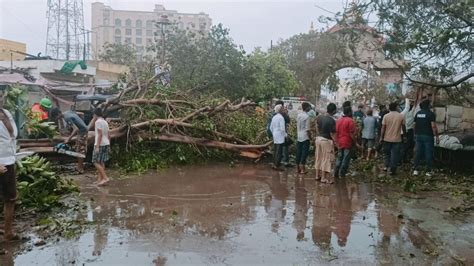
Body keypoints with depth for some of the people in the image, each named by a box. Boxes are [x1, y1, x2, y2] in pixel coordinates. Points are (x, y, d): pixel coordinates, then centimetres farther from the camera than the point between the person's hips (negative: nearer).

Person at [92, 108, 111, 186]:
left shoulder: (98, 122, -10)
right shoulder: (105, 122, 14)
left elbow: (100, 134, -18)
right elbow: (108, 135, 15)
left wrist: (97, 146, -19)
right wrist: (109, 146, 19)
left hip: (100, 144, -8)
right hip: (106, 144, 8)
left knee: (96, 162, -5)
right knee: (101, 162, 10)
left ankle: (105, 177, -13)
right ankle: (99, 179, 11)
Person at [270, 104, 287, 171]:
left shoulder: (274, 117, 10)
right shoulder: (281, 117, -14)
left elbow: (271, 127, 14)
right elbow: (282, 128, -18)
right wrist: (285, 135, -5)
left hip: (275, 136, 9)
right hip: (280, 137, -9)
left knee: (275, 151, 14)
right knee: (279, 152, -4)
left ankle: (274, 164, 20)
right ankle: (277, 166, -3)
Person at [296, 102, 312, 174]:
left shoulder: (298, 115, 7)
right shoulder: (307, 116, -14)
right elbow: (307, 129, -15)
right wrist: (310, 137, -7)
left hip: (299, 137, 7)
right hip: (305, 137, -7)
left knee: (298, 152, 10)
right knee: (304, 152, -1)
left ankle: (297, 168, 16)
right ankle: (302, 169, 0)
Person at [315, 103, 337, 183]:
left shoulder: (320, 117, 1)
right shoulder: (332, 120, -19)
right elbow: (332, 134, -20)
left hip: (319, 139, 7)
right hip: (326, 140, -7)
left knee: (319, 157, 16)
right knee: (326, 159, 4)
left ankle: (317, 175, 25)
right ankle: (324, 178, 10)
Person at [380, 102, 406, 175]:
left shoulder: (386, 116, -5)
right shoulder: (401, 116, -5)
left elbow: (383, 128, -5)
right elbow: (403, 127, 2)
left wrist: (381, 137, 3)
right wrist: (405, 134, 19)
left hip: (387, 139, 1)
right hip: (397, 139, -1)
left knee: (387, 153, 19)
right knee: (394, 154, 4)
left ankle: (386, 166, 18)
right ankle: (392, 170, 5)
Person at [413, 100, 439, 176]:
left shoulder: (417, 113, 8)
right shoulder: (430, 114, -10)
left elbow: (414, 125, 11)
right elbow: (433, 126, -15)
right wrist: (437, 136, -10)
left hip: (419, 135, 5)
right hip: (428, 136, -5)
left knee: (418, 153, 9)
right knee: (428, 153, 2)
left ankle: (415, 169, 9)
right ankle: (429, 171, 7)